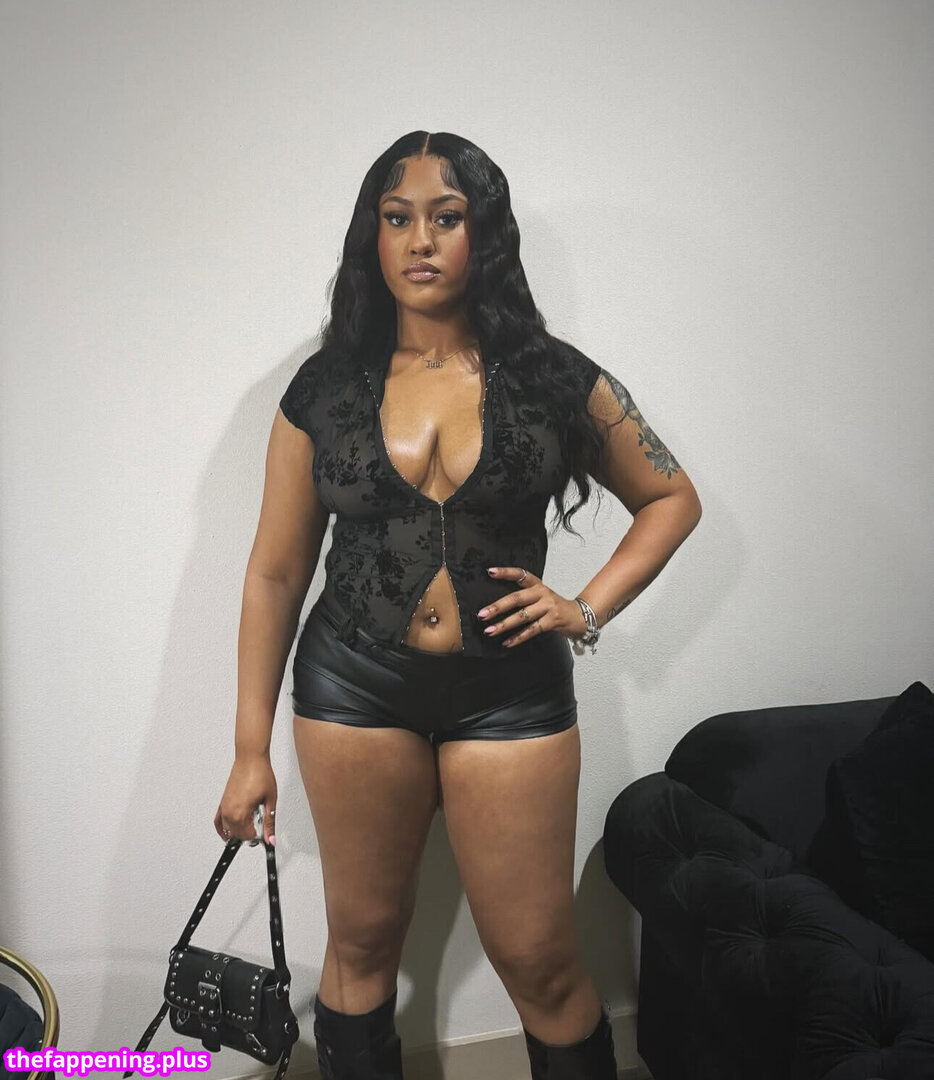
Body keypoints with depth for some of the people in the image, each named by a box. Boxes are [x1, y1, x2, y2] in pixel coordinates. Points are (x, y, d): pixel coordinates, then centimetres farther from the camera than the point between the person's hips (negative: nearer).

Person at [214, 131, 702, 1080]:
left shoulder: (554, 378, -1)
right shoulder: (325, 389, 0)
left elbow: (671, 499, 10)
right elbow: (276, 573, 4)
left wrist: (588, 608, -5)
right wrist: (250, 749, 4)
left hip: (511, 692, -1)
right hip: (354, 687, 1)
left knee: (537, 961, 7)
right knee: (362, 942, 14)